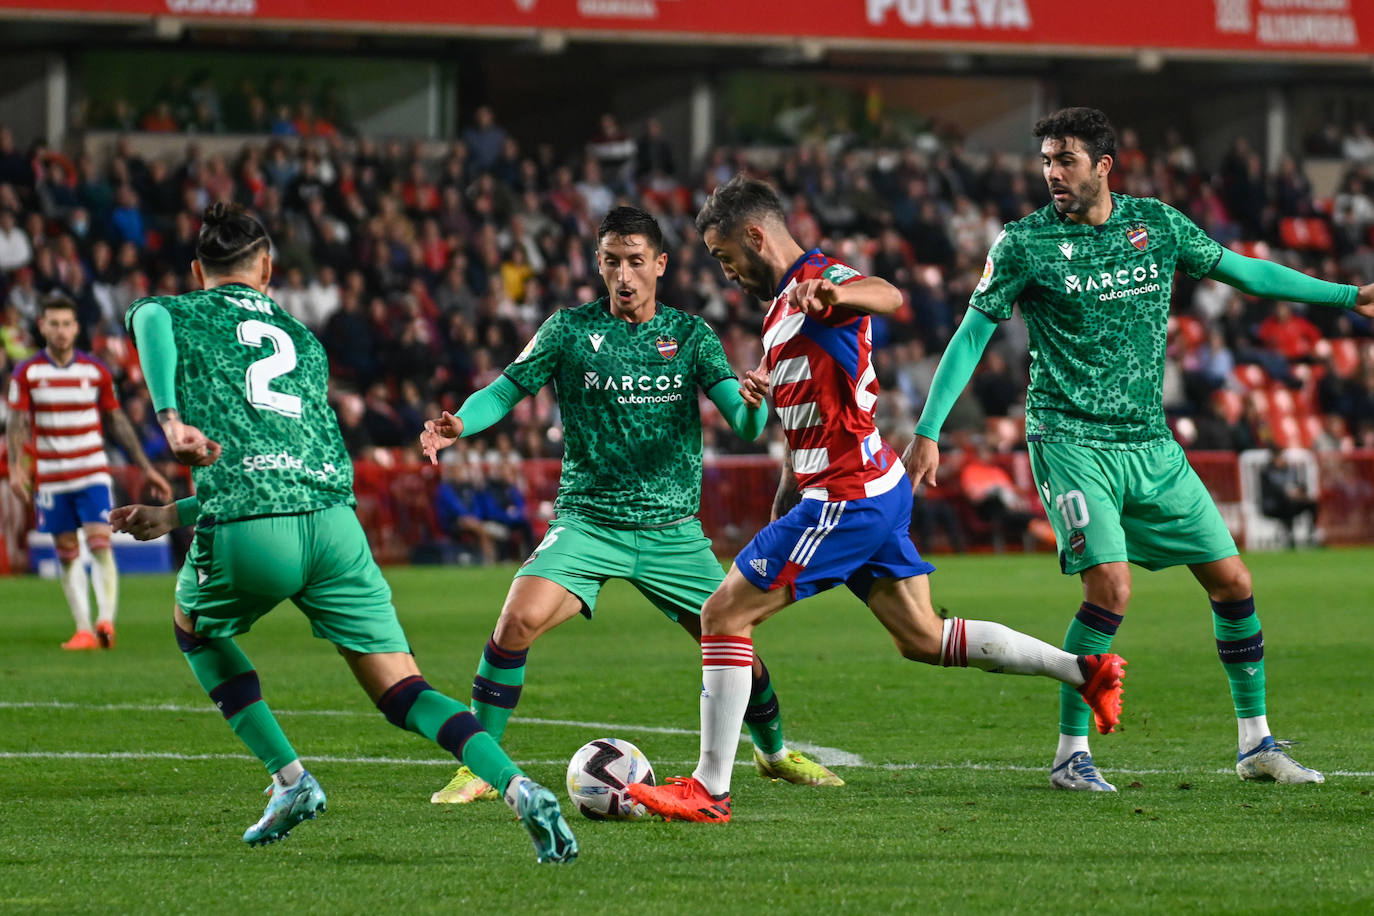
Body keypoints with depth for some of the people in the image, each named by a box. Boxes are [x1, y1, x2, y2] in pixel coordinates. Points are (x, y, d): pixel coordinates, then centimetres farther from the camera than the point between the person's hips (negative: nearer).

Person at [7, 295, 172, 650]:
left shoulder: (96, 371, 3)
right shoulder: (26, 373, 0)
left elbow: (118, 421, 9)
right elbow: (18, 424, -3)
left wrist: (147, 468, 9)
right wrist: (15, 467, -19)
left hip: (92, 474, -1)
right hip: (50, 479, 1)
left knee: (100, 544, -17)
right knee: (68, 555, 4)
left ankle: (106, 621, -22)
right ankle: (83, 630, 7)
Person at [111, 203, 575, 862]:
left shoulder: (172, 313, 18)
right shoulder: (305, 341, 31)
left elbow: (149, 318, -10)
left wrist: (169, 418, -19)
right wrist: (172, 516, 39)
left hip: (245, 535, -3)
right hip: (334, 524, 3)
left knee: (195, 625, 30)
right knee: (403, 693, 3)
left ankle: (289, 778, 18)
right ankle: (518, 788, -22)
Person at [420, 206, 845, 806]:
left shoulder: (689, 334, 3)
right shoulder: (570, 329, 0)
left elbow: (743, 424, -4)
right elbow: (506, 390, -1)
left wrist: (752, 404, -29)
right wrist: (459, 424, -22)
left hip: (674, 529, 2)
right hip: (588, 523, -2)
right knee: (519, 618, -25)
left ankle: (773, 751, 32)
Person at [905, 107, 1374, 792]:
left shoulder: (1155, 223, 5)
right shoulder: (1026, 242, -5)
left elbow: (1241, 270, 18)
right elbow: (973, 333, -2)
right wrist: (927, 431, -8)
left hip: (1150, 445, 5)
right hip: (1070, 440, -5)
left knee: (1232, 580, 2)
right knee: (1110, 583, -22)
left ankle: (1256, 745, 17)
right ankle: (1071, 754, -11)